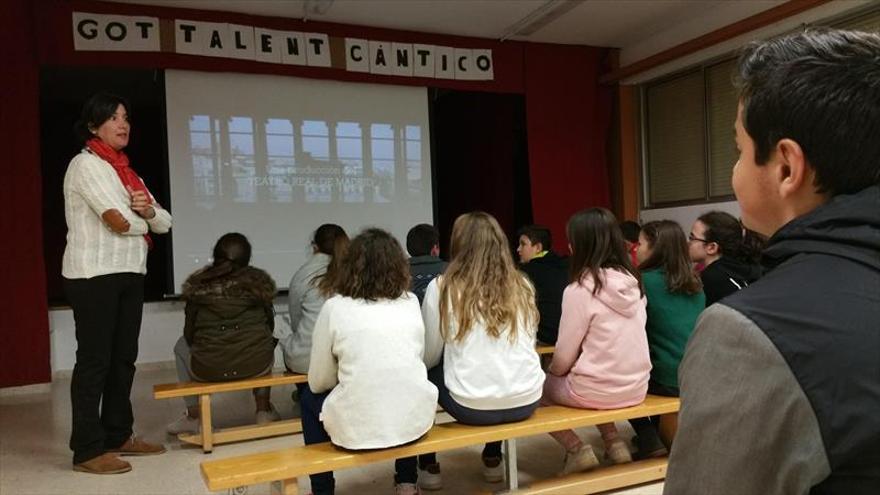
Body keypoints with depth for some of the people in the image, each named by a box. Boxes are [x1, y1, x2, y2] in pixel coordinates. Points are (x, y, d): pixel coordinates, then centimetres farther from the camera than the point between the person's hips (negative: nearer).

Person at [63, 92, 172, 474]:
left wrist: (147, 210, -8)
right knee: (94, 360, -5)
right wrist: (141, 217, 3)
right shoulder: (86, 164, -7)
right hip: (94, 276, -8)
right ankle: (88, 450, 2)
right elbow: (121, 221, -18)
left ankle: (119, 435, 22)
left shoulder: (125, 171, 18)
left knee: (123, 358, 11)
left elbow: (164, 223, 13)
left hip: (130, 273, 8)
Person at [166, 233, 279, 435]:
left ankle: (193, 417, 31)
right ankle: (263, 412, 34)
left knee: (182, 346, 30)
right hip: (256, 365, 1)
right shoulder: (260, 282, 3)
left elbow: (189, 334, 6)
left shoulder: (198, 285, 1)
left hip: (208, 369, -1)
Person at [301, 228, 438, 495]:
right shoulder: (411, 302, 5)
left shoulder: (334, 307, -4)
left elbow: (318, 382, 2)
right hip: (415, 420, 3)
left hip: (357, 428, -3)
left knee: (309, 397, 27)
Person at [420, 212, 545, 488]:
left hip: (473, 407, -3)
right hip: (526, 402, 4)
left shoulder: (442, 288, -4)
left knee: (424, 373, 24)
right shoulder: (522, 285, 6)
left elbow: (429, 357, 4)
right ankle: (493, 459, 41)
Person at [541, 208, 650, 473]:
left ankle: (577, 449, 7)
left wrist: (552, 372, 10)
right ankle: (612, 440, 22)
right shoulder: (632, 281, 0)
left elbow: (564, 356, -12)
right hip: (636, 387, 6)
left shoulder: (580, 290, -19)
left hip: (597, 391, -6)